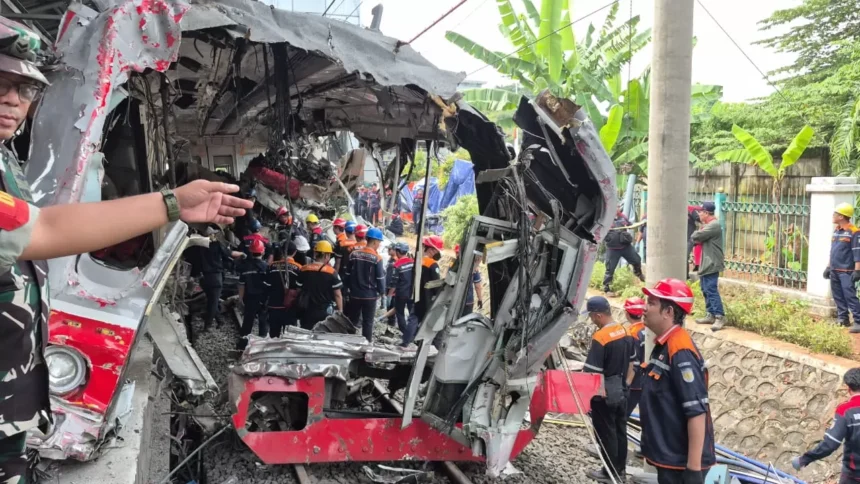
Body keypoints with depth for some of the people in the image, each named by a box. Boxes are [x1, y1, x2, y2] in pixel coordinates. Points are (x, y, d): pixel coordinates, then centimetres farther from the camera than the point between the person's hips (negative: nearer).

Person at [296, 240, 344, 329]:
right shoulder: (331, 272, -11)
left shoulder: (304, 270, -1)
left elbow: (298, 291, 5)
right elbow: (337, 295, -10)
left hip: (307, 312, 3)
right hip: (324, 312, -3)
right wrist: (340, 311, -1)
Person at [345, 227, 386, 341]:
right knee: (368, 322, 5)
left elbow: (348, 274, 7)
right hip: (370, 295, -4)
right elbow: (380, 277, -10)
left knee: (352, 321, 15)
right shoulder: (377, 258, -13)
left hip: (355, 294, 4)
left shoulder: (354, 254, 1)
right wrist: (381, 292, 4)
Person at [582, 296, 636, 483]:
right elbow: (630, 363, 12)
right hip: (621, 391, 8)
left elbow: (591, 372, -24)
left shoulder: (600, 337, -24)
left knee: (606, 433, 5)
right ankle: (621, 469, 28)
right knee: (620, 430, 17)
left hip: (604, 394, -8)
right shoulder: (625, 332, 1)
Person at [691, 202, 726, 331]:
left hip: (711, 264, -11)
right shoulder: (707, 225, 18)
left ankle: (720, 317, -13)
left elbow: (695, 237, -21)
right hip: (706, 263, 11)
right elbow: (695, 239, 17)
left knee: (711, 290, -13)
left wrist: (696, 235, 0)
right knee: (706, 290, 13)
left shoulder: (714, 225, -17)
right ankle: (711, 315, 19)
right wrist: (698, 238, -4)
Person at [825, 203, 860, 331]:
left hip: (846, 271, -8)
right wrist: (828, 267, 19)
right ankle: (842, 318, 21)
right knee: (838, 296, 12)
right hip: (834, 270, 8)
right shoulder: (836, 231, 12)